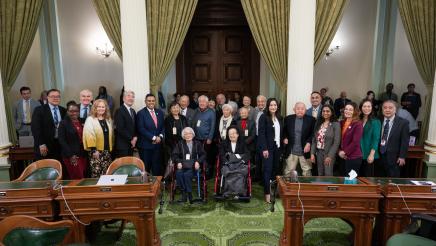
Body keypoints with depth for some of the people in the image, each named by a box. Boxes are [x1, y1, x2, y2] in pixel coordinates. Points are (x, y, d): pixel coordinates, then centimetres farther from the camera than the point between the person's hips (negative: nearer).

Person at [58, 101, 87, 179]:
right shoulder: (63, 123, -1)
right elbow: (62, 141, -7)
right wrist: (70, 155, -12)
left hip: (83, 155, 5)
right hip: (72, 157, -5)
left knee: (83, 178, 6)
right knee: (78, 179, -7)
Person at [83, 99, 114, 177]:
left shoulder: (108, 119, 13)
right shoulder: (90, 120, -6)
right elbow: (89, 136, -14)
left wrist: (110, 149, 12)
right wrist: (94, 150, -20)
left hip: (107, 151, 6)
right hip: (96, 151, -5)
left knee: (106, 174, 8)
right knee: (96, 173, -5)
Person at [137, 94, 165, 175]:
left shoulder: (160, 112, 11)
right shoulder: (141, 113, -4)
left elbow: (163, 126, 13)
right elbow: (141, 129, -12)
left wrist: (160, 136, -5)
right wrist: (153, 138, -14)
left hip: (157, 144, 4)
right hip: (145, 145, -4)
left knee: (157, 167, 7)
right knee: (146, 167, 2)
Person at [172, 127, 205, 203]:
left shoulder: (198, 143, 18)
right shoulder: (180, 144, 19)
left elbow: (203, 154, 9)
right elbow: (174, 155, 9)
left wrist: (198, 161, -10)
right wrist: (178, 162, -10)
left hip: (193, 165, -1)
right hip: (182, 165, 2)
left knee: (187, 174, -33)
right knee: (178, 173, -31)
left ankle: (190, 194, -21)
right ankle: (184, 194, -22)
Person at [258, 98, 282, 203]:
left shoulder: (279, 118, 12)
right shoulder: (264, 117, -6)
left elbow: (281, 132, 17)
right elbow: (261, 133, -11)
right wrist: (264, 148, -16)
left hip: (277, 147, 6)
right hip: (267, 147, -5)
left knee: (276, 168, 5)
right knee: (268, 169, -5)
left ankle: (274, 189, 18)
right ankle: (267, 193, 1)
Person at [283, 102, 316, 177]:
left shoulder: (311, 119, -1)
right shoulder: (288, 119, 4)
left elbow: (314, 133, 1)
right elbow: (284, 131, 15)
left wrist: (309, 143, -11)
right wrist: (285, 138, -2)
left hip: (305, 151, -1)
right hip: (291, 152, 1)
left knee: (307, 172, 9)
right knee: (288, 171, 8)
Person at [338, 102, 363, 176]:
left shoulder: (358, 124, -10)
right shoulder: (342, 123, 9)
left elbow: (355, 142, -16)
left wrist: (344, 152, -11)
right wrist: (340, 151, -2)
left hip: (354, 157, -6)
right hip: (343, 157, 6)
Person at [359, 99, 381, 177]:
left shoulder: (376, 122, -2)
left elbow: (376, 139, -8)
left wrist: (372, 154, -17)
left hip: (369, 155, -3)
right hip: (358, 155, 3)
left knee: (368, 176, 1)